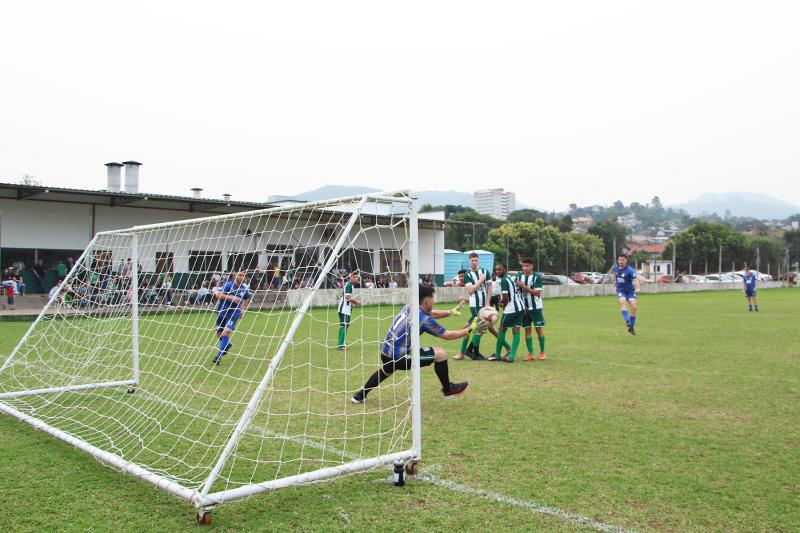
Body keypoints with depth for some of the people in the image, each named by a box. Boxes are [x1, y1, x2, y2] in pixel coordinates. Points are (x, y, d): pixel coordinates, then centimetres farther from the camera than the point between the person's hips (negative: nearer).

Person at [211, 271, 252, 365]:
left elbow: (246, 299, 21)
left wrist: (243, 310, 13)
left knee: (225, 333, -18)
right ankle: (227, 345, 46)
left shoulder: (244, 288, -1)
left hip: (234, 314, -1)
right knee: (219, 334, 14)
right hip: (222, 313, 1)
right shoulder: (228, 285, -12)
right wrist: (231, 298, -31)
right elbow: (217, 295, -24)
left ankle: (219, 356, -11)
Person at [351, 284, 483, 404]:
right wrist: (471, 329, 1)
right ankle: (448, 389, 16)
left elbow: (432, 313, 26)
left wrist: (450, 312, 22)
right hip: (399, 356, -8)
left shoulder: (409, 307, 7)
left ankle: (360, 395, 43)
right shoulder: (424, 319, -15)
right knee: (441, 354, -2)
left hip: (385, 352, 8)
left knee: (386, 371, 41)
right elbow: (447, 335, -6)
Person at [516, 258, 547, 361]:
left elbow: (537, 293, -16)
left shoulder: (537, 276, -11)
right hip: (524, 307, 4)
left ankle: (542, 352, 13)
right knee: (527, 329, 3)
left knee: (539, 329, 1)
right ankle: (530, 354, 7)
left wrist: (524, 286, -21)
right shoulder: (519, 275, 2)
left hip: (535, 307, -4)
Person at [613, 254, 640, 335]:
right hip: (620, 291, 3)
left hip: (630, 291, -3)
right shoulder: (616, 267, 0)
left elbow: (635, 279, -31)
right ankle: (627, 321, -40)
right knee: (622, 301, -30)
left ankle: (631, 327, 1)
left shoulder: (630, 270, -17)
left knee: (633, 307, -15)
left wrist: (638, 288, -49)